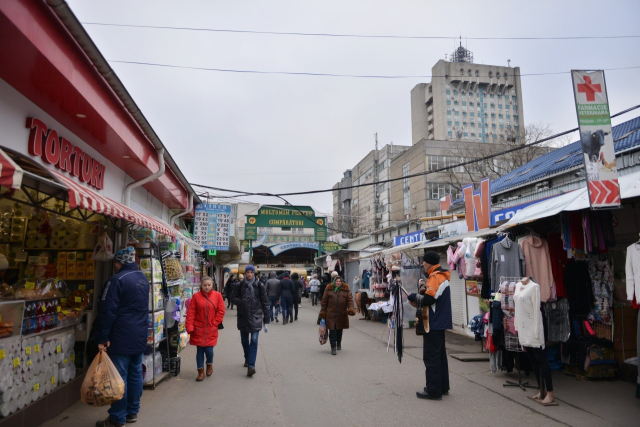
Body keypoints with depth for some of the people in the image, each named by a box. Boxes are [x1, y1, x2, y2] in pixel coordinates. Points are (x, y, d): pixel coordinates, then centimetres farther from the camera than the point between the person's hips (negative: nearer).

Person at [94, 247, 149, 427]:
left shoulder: (117, 280, -15)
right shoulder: (143, 278, 11)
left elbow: (107, 311, -17)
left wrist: (102, 338, -13)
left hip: (122, 337, -8)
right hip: (140, 336, 8)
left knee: (119, 376, 0)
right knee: (135, 374, 13)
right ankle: (132, 412, 23)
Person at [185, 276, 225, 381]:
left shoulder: (217, 295, -2)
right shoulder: (196, 296, -3)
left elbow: (221, 311, -1)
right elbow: (191, 312, -5)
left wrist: (214, 323, -5)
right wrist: (189, 327, -10)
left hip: (211, 329, 0)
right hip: (198, 329, 0)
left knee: (209, 350, 2)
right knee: (200, 350, 6)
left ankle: (209, 365, 33)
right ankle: (201, 371, 21)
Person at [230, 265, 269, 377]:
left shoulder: (259, 286, -3)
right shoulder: (239, 285, 1)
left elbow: (265, 302, 1)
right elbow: (233, 297, 6)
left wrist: (266, 317, 1)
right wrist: (241, 302, -14)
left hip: (256, 316, -3)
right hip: (243, 316, 3)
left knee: (254, 340, -11)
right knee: (244, 340, 15)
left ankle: (251, 365, -14)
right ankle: (247, 359, 36)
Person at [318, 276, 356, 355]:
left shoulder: (346, 290, 4)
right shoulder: (329, 289, 2)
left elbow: (350, 300, 0)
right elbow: (324, 301, 5)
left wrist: (351, 309, -18)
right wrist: (322, 312, 2)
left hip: (342, 314, 2)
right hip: (331, 314, -1)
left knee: (340, 330, 16)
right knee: (332, 331, -6)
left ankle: (339, 343, 39)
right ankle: (333, 347, 2)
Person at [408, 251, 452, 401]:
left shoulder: (435, 277, -17)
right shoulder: (441, 276, 16)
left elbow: (428, 299, -25)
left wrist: (414, 297, -9)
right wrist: (418, 298, 3)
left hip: (433, 324, -10)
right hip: (439, 322, 10)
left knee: (431, 356, -5)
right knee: (440, 355, 16)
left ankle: (434, 391, 1)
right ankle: (442, 387, 25)